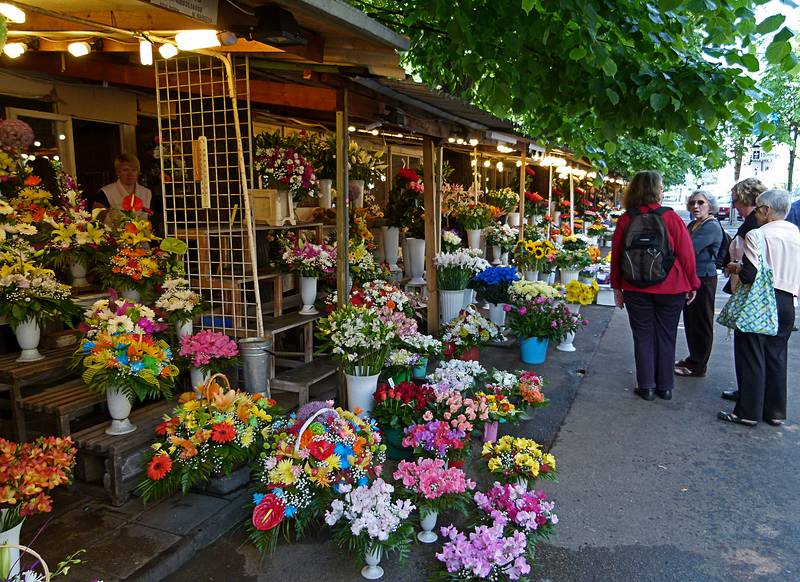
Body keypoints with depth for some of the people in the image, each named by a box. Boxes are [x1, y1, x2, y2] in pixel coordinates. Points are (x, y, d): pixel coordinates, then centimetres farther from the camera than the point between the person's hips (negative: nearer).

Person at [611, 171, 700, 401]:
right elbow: (686, 253, -6)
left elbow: (616, 255, 3)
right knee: (666, 337, 11)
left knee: (643, 337, 9)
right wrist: (692, 284, 6)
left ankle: (646, 387, 14)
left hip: (636, 289, 1)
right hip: (670, 288, -1)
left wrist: (617, 287, 13)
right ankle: (665, 386, 20)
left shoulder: (626, 219, -3)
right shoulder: (671, 218, -10)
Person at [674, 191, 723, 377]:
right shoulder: (693, 225, 13)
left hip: (703, 279, -9)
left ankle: (698, 366, 11)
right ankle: (693, 359, 29)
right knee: (690, 320, 16)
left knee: (701, 323, 1)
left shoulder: (712, 226, -15)